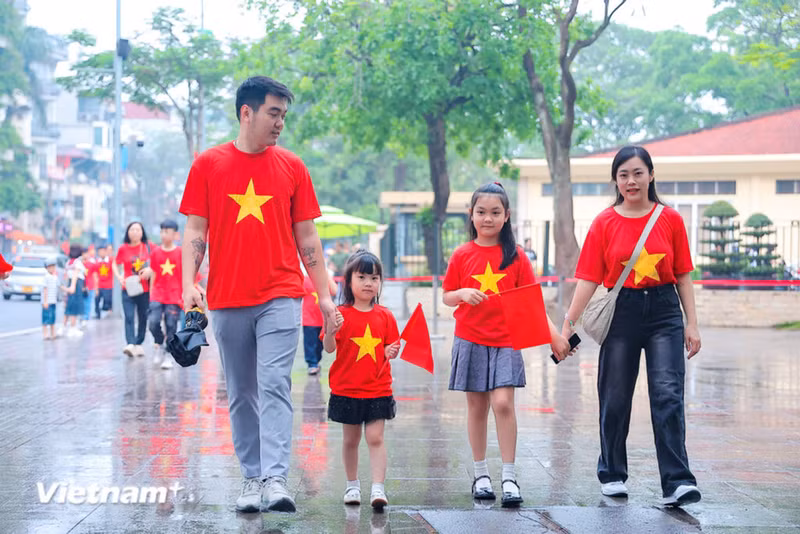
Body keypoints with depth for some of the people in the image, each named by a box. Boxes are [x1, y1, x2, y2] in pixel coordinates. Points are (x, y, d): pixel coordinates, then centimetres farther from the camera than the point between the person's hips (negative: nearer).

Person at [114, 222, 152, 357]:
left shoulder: (148, 247, 1)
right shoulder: (123, 248, 2)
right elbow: (115, 264, 13)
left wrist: (150, 270, -11)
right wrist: (119, 277, -3)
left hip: (145, 289, 1)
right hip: (128, 289, -1)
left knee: (143, 318, 9)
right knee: (129, 317, -13)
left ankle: (139, 344, 23)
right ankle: (130, 344, -23)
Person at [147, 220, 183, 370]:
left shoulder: (181, 253, 0)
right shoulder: (156, 252, 6)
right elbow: (153, 275, 12)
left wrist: (185, 294, -2)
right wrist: (151, 295, 10)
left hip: (174, 297, -2)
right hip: (157, 295, 2)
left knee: (171, 326, -2)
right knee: (153, 322, -14)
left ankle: (168, 355, 7)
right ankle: (158, 344, 11)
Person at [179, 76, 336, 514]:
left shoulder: (292, 167, 7)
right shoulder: (208, 165, 5)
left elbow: (306, 237, 10)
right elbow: (195, 231, 5)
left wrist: (324, 294, 6)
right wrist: (189, 283, -9)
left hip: (280, 297, 0)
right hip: (227, 301, 1)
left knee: (274, 386, -11)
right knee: (241, 395, 7)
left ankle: (275, 479, -15)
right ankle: (251, 478, 15)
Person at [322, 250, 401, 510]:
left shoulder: (384, 316, 2)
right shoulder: (341, 314, -5)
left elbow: (391, 347, 9)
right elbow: (329, 348, -10)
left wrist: (391, 352, -14)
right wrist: (331, 331, -30)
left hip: (378, 390, 0)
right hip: (346, 389, 0)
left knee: (375, 438, -5)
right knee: (350, 439, 12)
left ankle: (378, 488, -6)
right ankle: (352, 485, 27)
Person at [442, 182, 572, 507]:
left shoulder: (516, 256, 1)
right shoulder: (462, 255, 3)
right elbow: (446, 298, 7)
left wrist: (553, 333, -10)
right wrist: (462, 293, -16)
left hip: (505, 342, -1)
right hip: (470, 341, 1)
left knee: (503, 403, -13)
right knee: (477, 407, 7)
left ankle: (509, 478, -5)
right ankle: (480, 474, 20)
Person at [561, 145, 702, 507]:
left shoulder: (670, 219, 2)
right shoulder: (605, 222, 1)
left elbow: (683, 274, 6)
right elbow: (589, 277, -2)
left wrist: (691, 323, 2)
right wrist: (569, 323, -9)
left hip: (664, 313, 0)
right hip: (621, 313, 0)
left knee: (668, 395, -9)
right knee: (615, 399, 8)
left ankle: (677, 482, -9)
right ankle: (612, 475, 25)